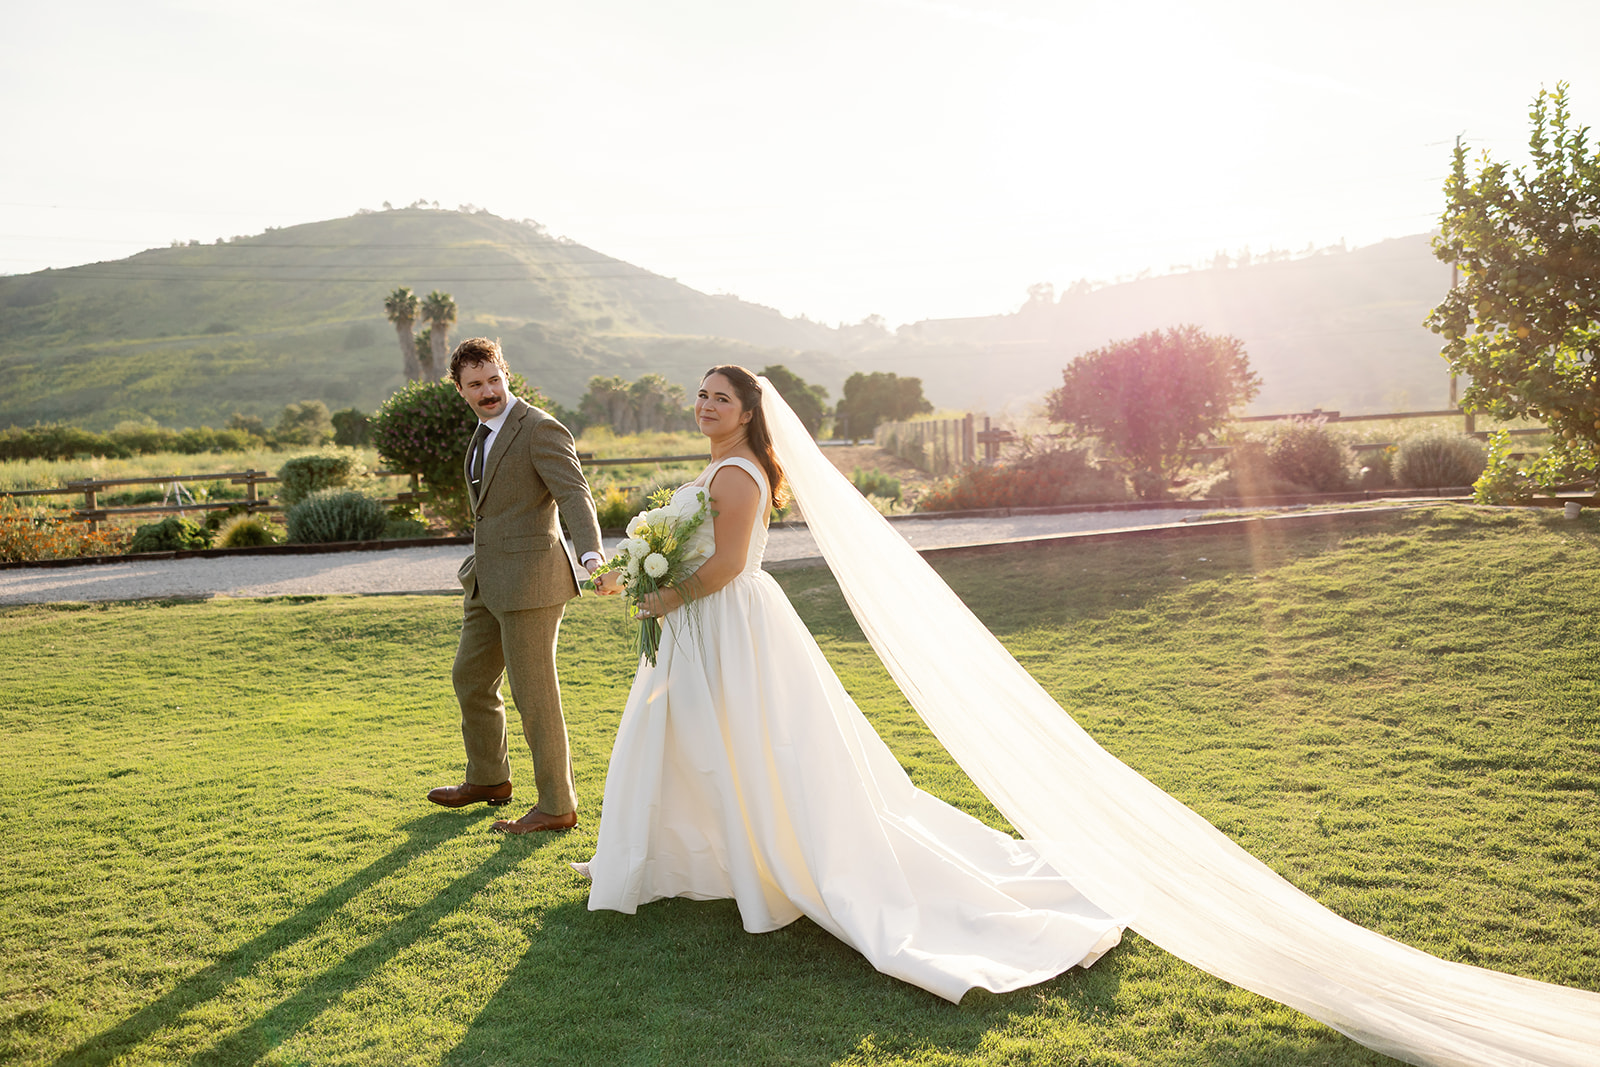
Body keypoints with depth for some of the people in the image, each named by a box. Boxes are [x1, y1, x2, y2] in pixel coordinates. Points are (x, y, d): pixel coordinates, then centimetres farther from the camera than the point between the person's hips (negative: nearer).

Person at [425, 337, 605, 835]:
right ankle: (489, 779, 40)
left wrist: (592, 557, -42)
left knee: (534, 694, -2)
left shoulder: (540, 429, -14)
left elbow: (575, 496, -26)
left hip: (529, 579, -10)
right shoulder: (487, 432, 15)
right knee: (470, 678, 20)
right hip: (489, 582, 10)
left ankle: (556, 805, 12)